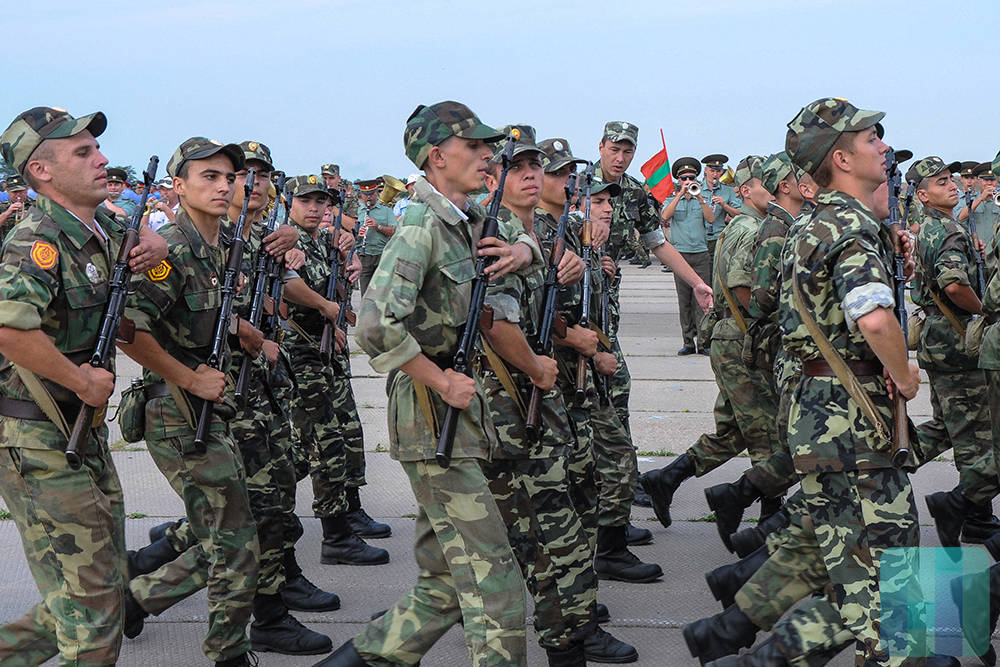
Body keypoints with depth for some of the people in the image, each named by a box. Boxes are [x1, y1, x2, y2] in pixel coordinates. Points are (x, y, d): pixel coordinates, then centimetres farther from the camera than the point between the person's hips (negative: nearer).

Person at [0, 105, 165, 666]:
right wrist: (84, 382, -26)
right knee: (91, 606, -2)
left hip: (85, 432, 9)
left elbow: (137, 228, 31)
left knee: (105, 587, 17)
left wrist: (153, 240, 5)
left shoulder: (104, 229, 6)